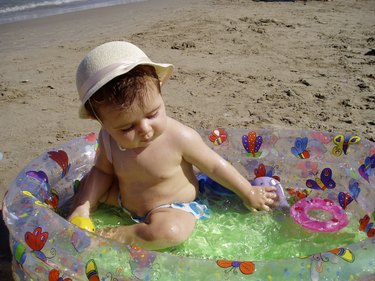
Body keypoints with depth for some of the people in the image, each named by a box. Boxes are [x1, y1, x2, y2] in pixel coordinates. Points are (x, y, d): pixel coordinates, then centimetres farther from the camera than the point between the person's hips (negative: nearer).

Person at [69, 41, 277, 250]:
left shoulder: (179, 137, -28)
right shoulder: (108, 138, -15)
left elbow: (215, 166, -15)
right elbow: (103, 171, 2)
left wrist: (248, 193, -3)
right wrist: (83, 207, -11)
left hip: (174, 208, -4)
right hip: (128, 201, 5)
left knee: (170, 230, -37)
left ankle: (108, 236, -19)